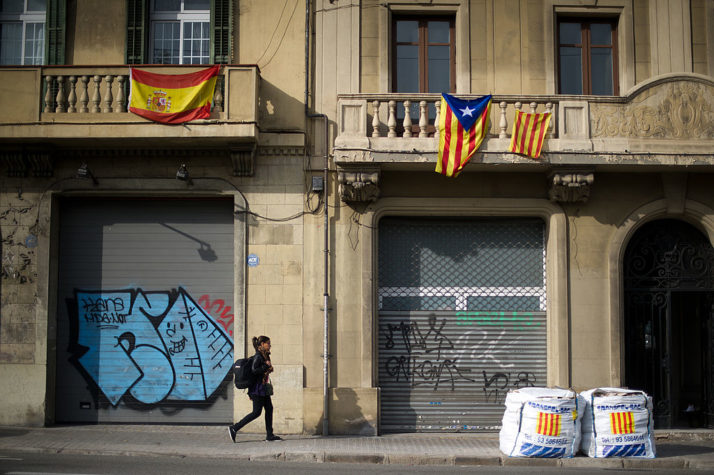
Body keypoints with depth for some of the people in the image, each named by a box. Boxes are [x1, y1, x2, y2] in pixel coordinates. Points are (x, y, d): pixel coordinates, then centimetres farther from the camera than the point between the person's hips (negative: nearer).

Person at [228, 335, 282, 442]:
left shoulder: (264, 356, 13)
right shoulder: (258, 356, -15)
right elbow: (254, 370, -24)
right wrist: (266, 366, -19)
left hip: (264, 388, 10)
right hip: (258, 388, -10)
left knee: (269, 409, 7)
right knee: (256, 412, -6)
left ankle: (270, 435, 11)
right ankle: (234, 428, -1)